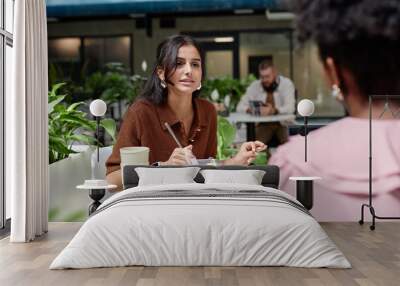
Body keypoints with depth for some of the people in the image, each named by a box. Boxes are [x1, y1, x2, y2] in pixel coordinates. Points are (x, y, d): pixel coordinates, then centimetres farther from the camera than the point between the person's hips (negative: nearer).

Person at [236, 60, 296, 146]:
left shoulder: (286, 83, -4)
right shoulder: (254, 86, 2)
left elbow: (290, 108, -15)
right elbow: (240, 107, 2)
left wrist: (274, 110, -35)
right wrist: (250, 110, -22)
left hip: (282, 123, -1)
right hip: (263, 124, 1)